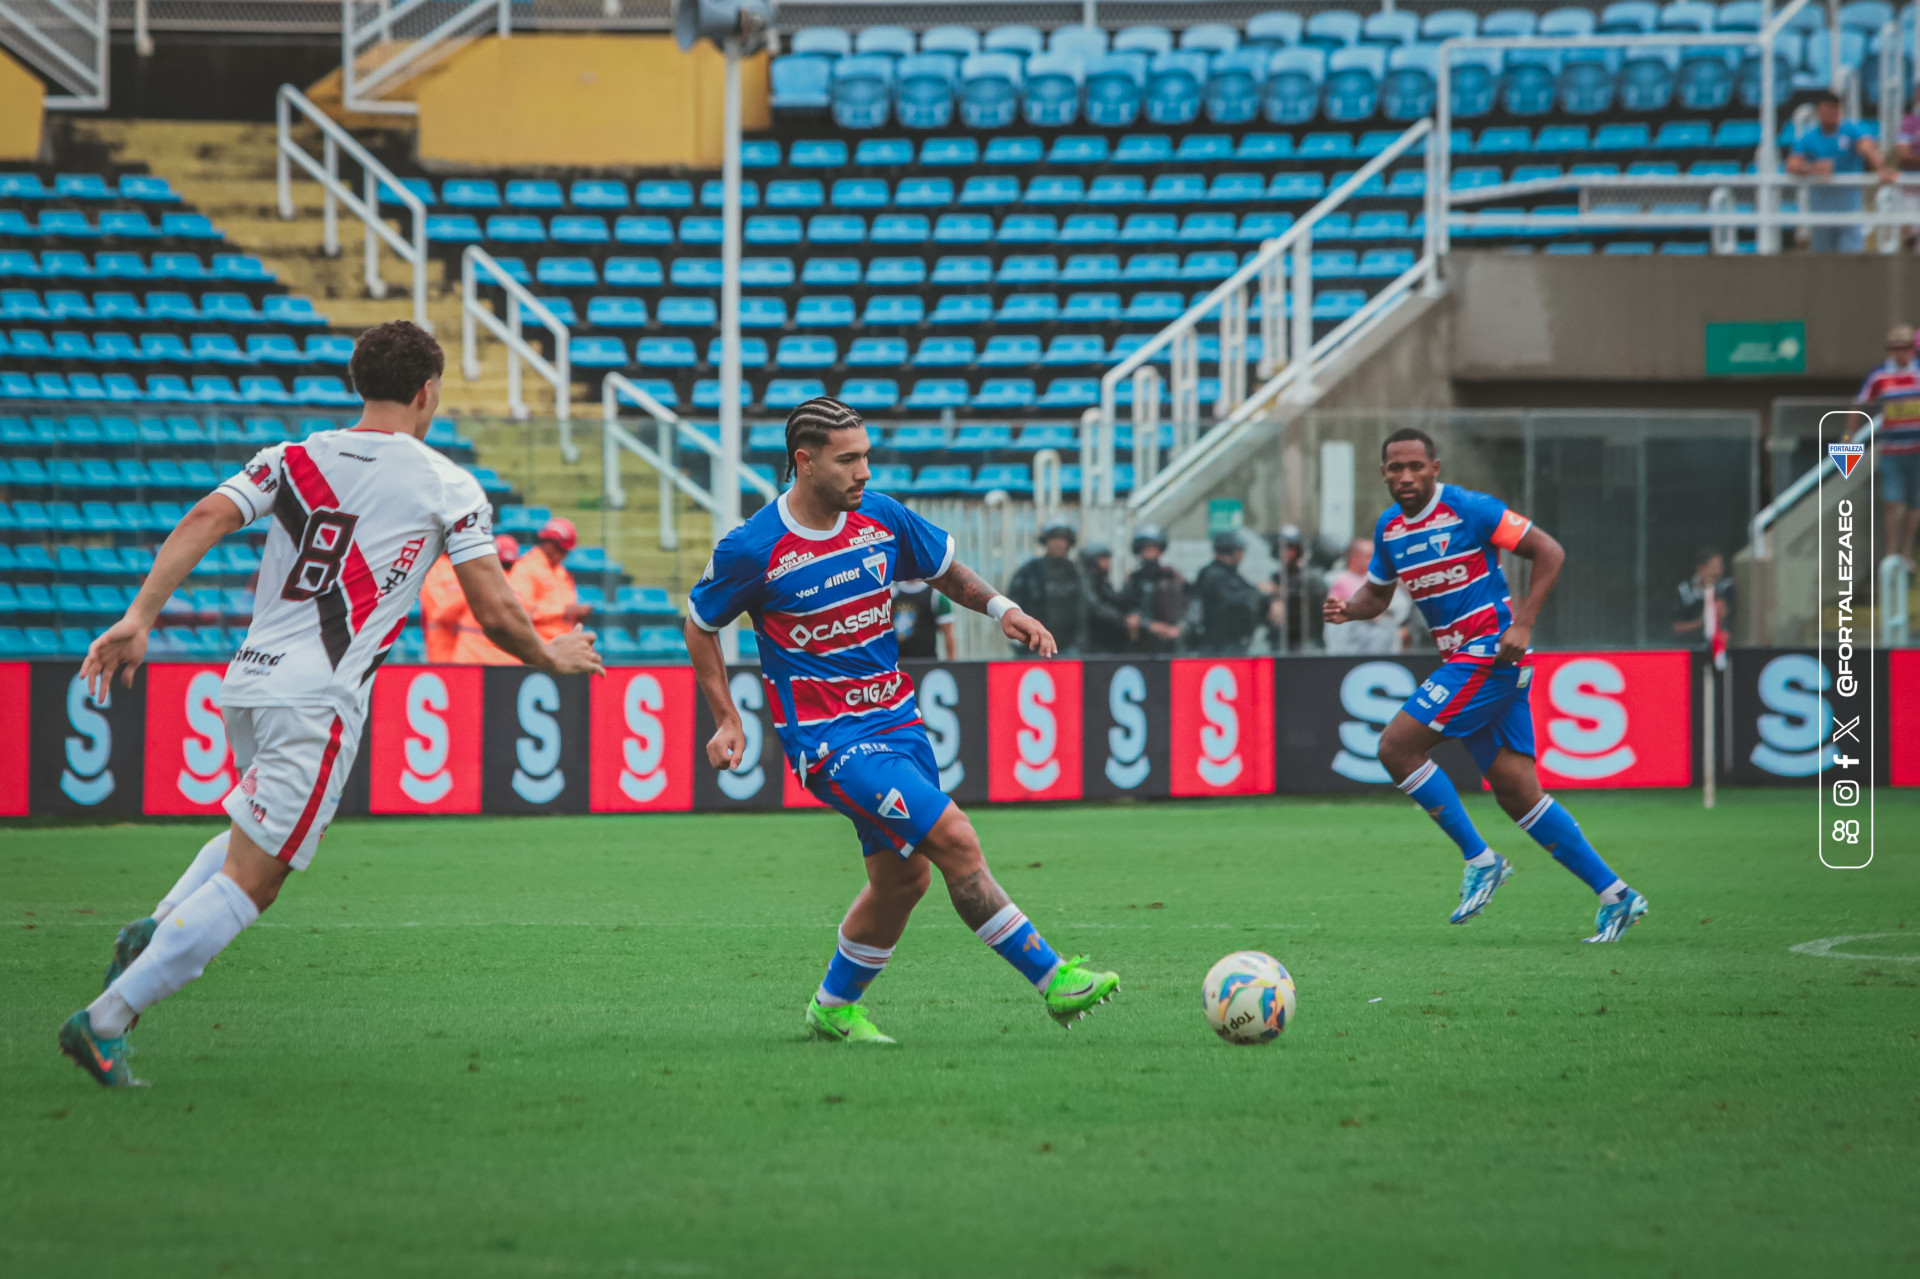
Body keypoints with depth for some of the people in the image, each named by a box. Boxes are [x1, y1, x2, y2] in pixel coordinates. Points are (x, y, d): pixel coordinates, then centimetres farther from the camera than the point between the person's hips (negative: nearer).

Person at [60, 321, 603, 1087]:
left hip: (249, 681, 6)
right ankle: (106, 1020, -15)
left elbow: (205, 520, -2)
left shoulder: (292, 460, 13)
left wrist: (139, 617, -7)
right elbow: (494, 611, -1)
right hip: (318, 702, -6)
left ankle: (155, 930, 8)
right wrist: (551, 657, 19)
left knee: (257, 831, 32)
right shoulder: (449, 488, 2)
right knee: (249, 880, -5)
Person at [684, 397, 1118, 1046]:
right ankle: (1053, 978, -13)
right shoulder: (753, 549, -13)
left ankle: (833, 1008, 29)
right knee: (954, 837, -17)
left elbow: (947, 571, 18)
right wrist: (727, 720, 0)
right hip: (829, 739, -7)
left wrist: (1001, 607, 0)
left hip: (896, 719, 7)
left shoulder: (881, 518, 1)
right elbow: (699, 623, 3)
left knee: (904, 876, 9)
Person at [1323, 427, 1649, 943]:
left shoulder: (1469, 509, -11)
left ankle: (1479, 860, -6)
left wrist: (1522, 625, -17)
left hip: (1491, 649, -8)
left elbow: (1549, 552, -10)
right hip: (1461, 659, 8)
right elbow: (1377, 593, 24)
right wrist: (1347, 609, 0)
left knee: (1397, 746, -14)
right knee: (1517, 791, 3)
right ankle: (1614, 896, 6)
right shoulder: (1389, 528, 11)